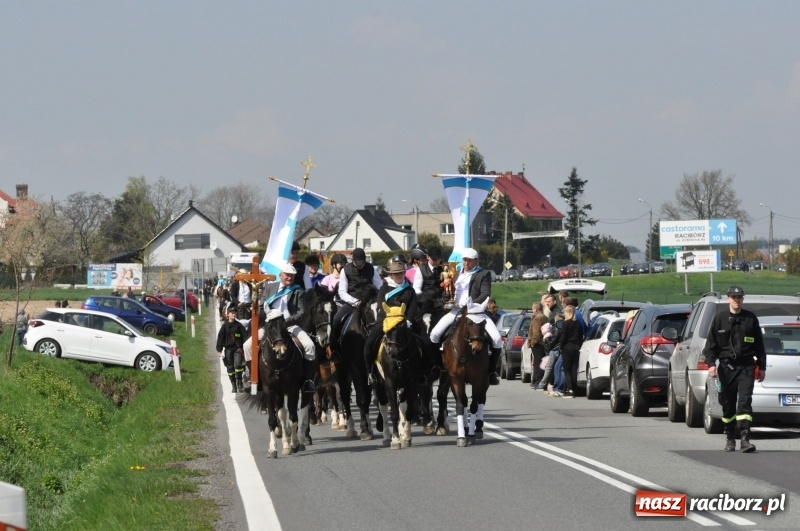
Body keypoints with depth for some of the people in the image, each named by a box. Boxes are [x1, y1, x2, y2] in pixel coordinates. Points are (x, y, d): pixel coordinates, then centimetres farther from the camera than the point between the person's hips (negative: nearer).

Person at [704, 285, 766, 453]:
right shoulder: (719, 319, 5)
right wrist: (711, 364, -8)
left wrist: (762, 367, 11)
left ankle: (745, 439, -18)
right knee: (728, 404, 7)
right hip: (726, 367, 1)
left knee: (745, 401, -13)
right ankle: (730, 438, 21)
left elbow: (759, 345, 12)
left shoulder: (751, 319, 7)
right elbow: (711, 344, 5)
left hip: (746, 367, -1)